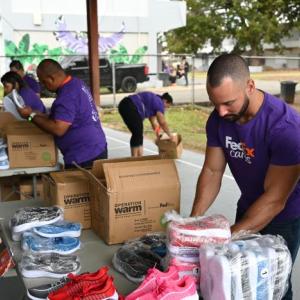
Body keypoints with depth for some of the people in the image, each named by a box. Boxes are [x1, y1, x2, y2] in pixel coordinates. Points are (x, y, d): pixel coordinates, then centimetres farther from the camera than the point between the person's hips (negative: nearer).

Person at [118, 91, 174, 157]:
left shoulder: (153, 101, 25)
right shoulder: (159, 103, -1)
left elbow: (153, 121, 31)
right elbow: (162, 122, -2)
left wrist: (158, 134, 36)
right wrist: (170, 134, 10)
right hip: (130, 108, -10)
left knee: (138, 134, 13)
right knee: (137, 134, -4)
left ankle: (140, 157, 15)